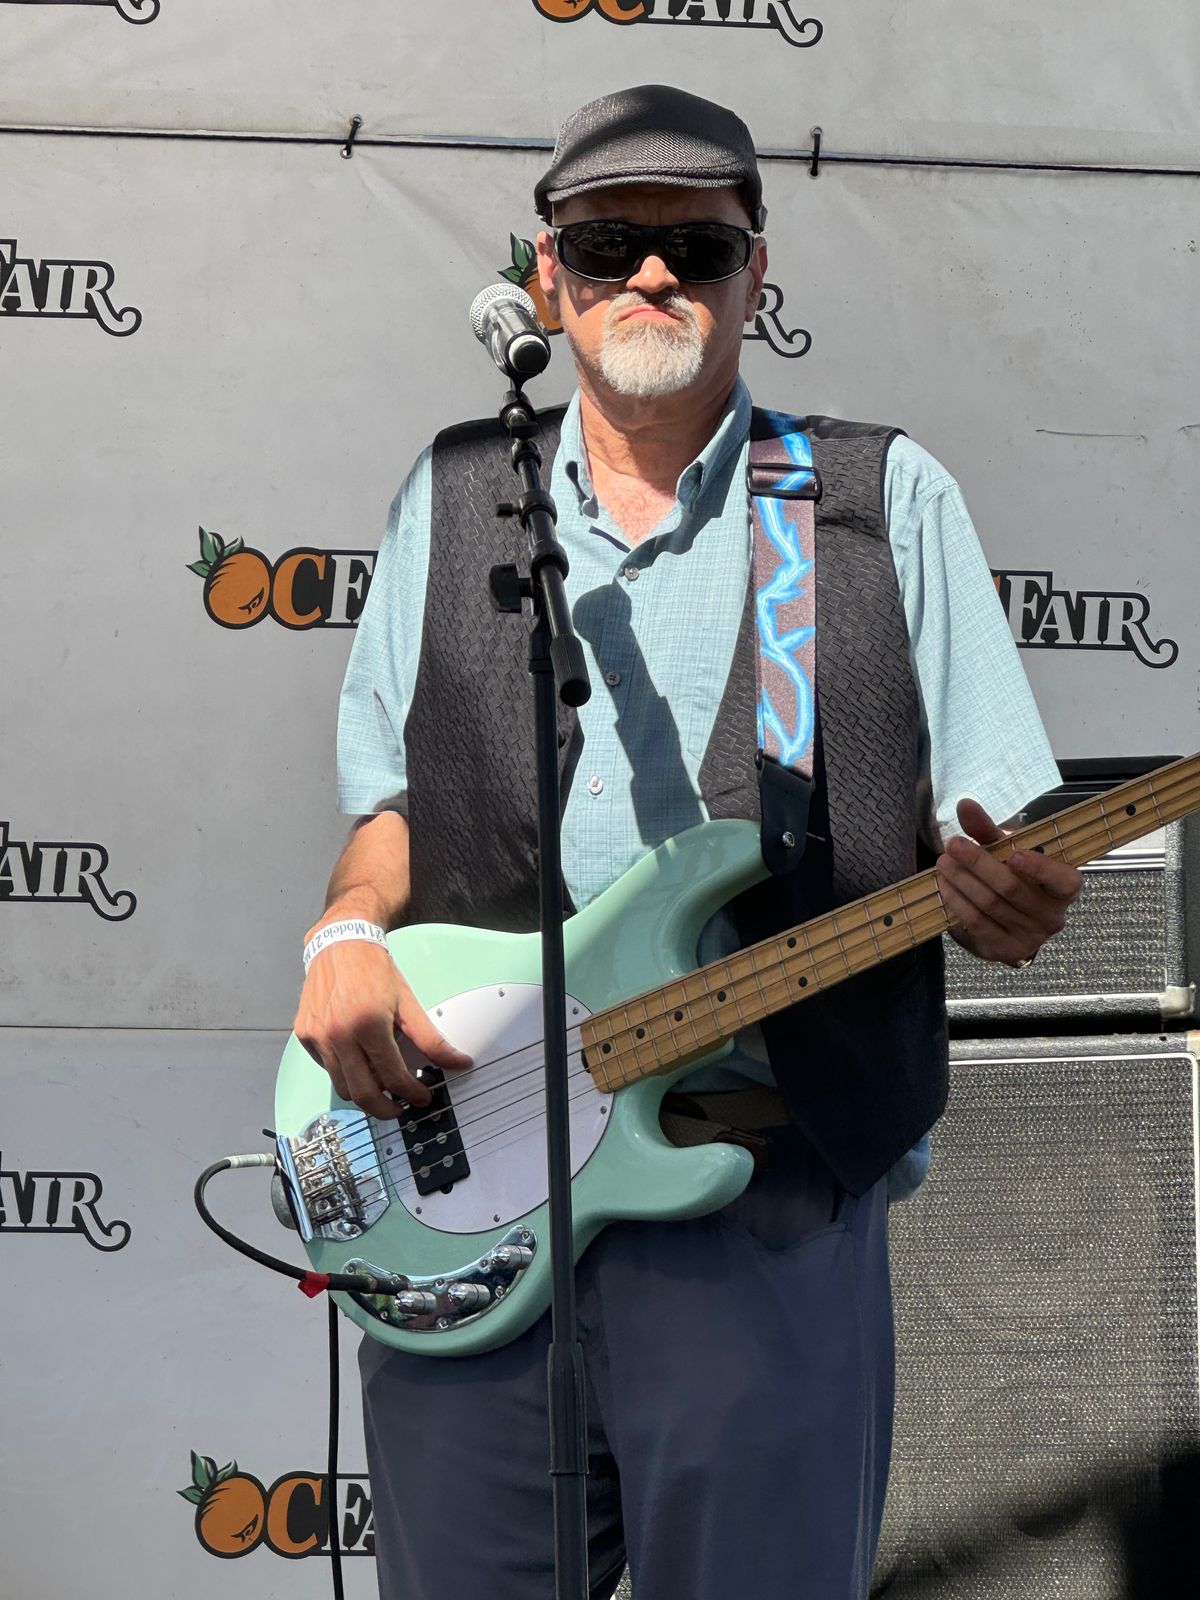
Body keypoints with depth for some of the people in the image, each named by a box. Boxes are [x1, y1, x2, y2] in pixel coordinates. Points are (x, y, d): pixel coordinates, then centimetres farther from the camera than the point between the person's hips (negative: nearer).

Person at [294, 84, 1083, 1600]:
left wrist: (1007, 897, -20)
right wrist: (346, 934, -3)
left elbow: (994, 825, 4)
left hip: (769, 1192, -2)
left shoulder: (890, 501, 5)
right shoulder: (449, 500, 13)